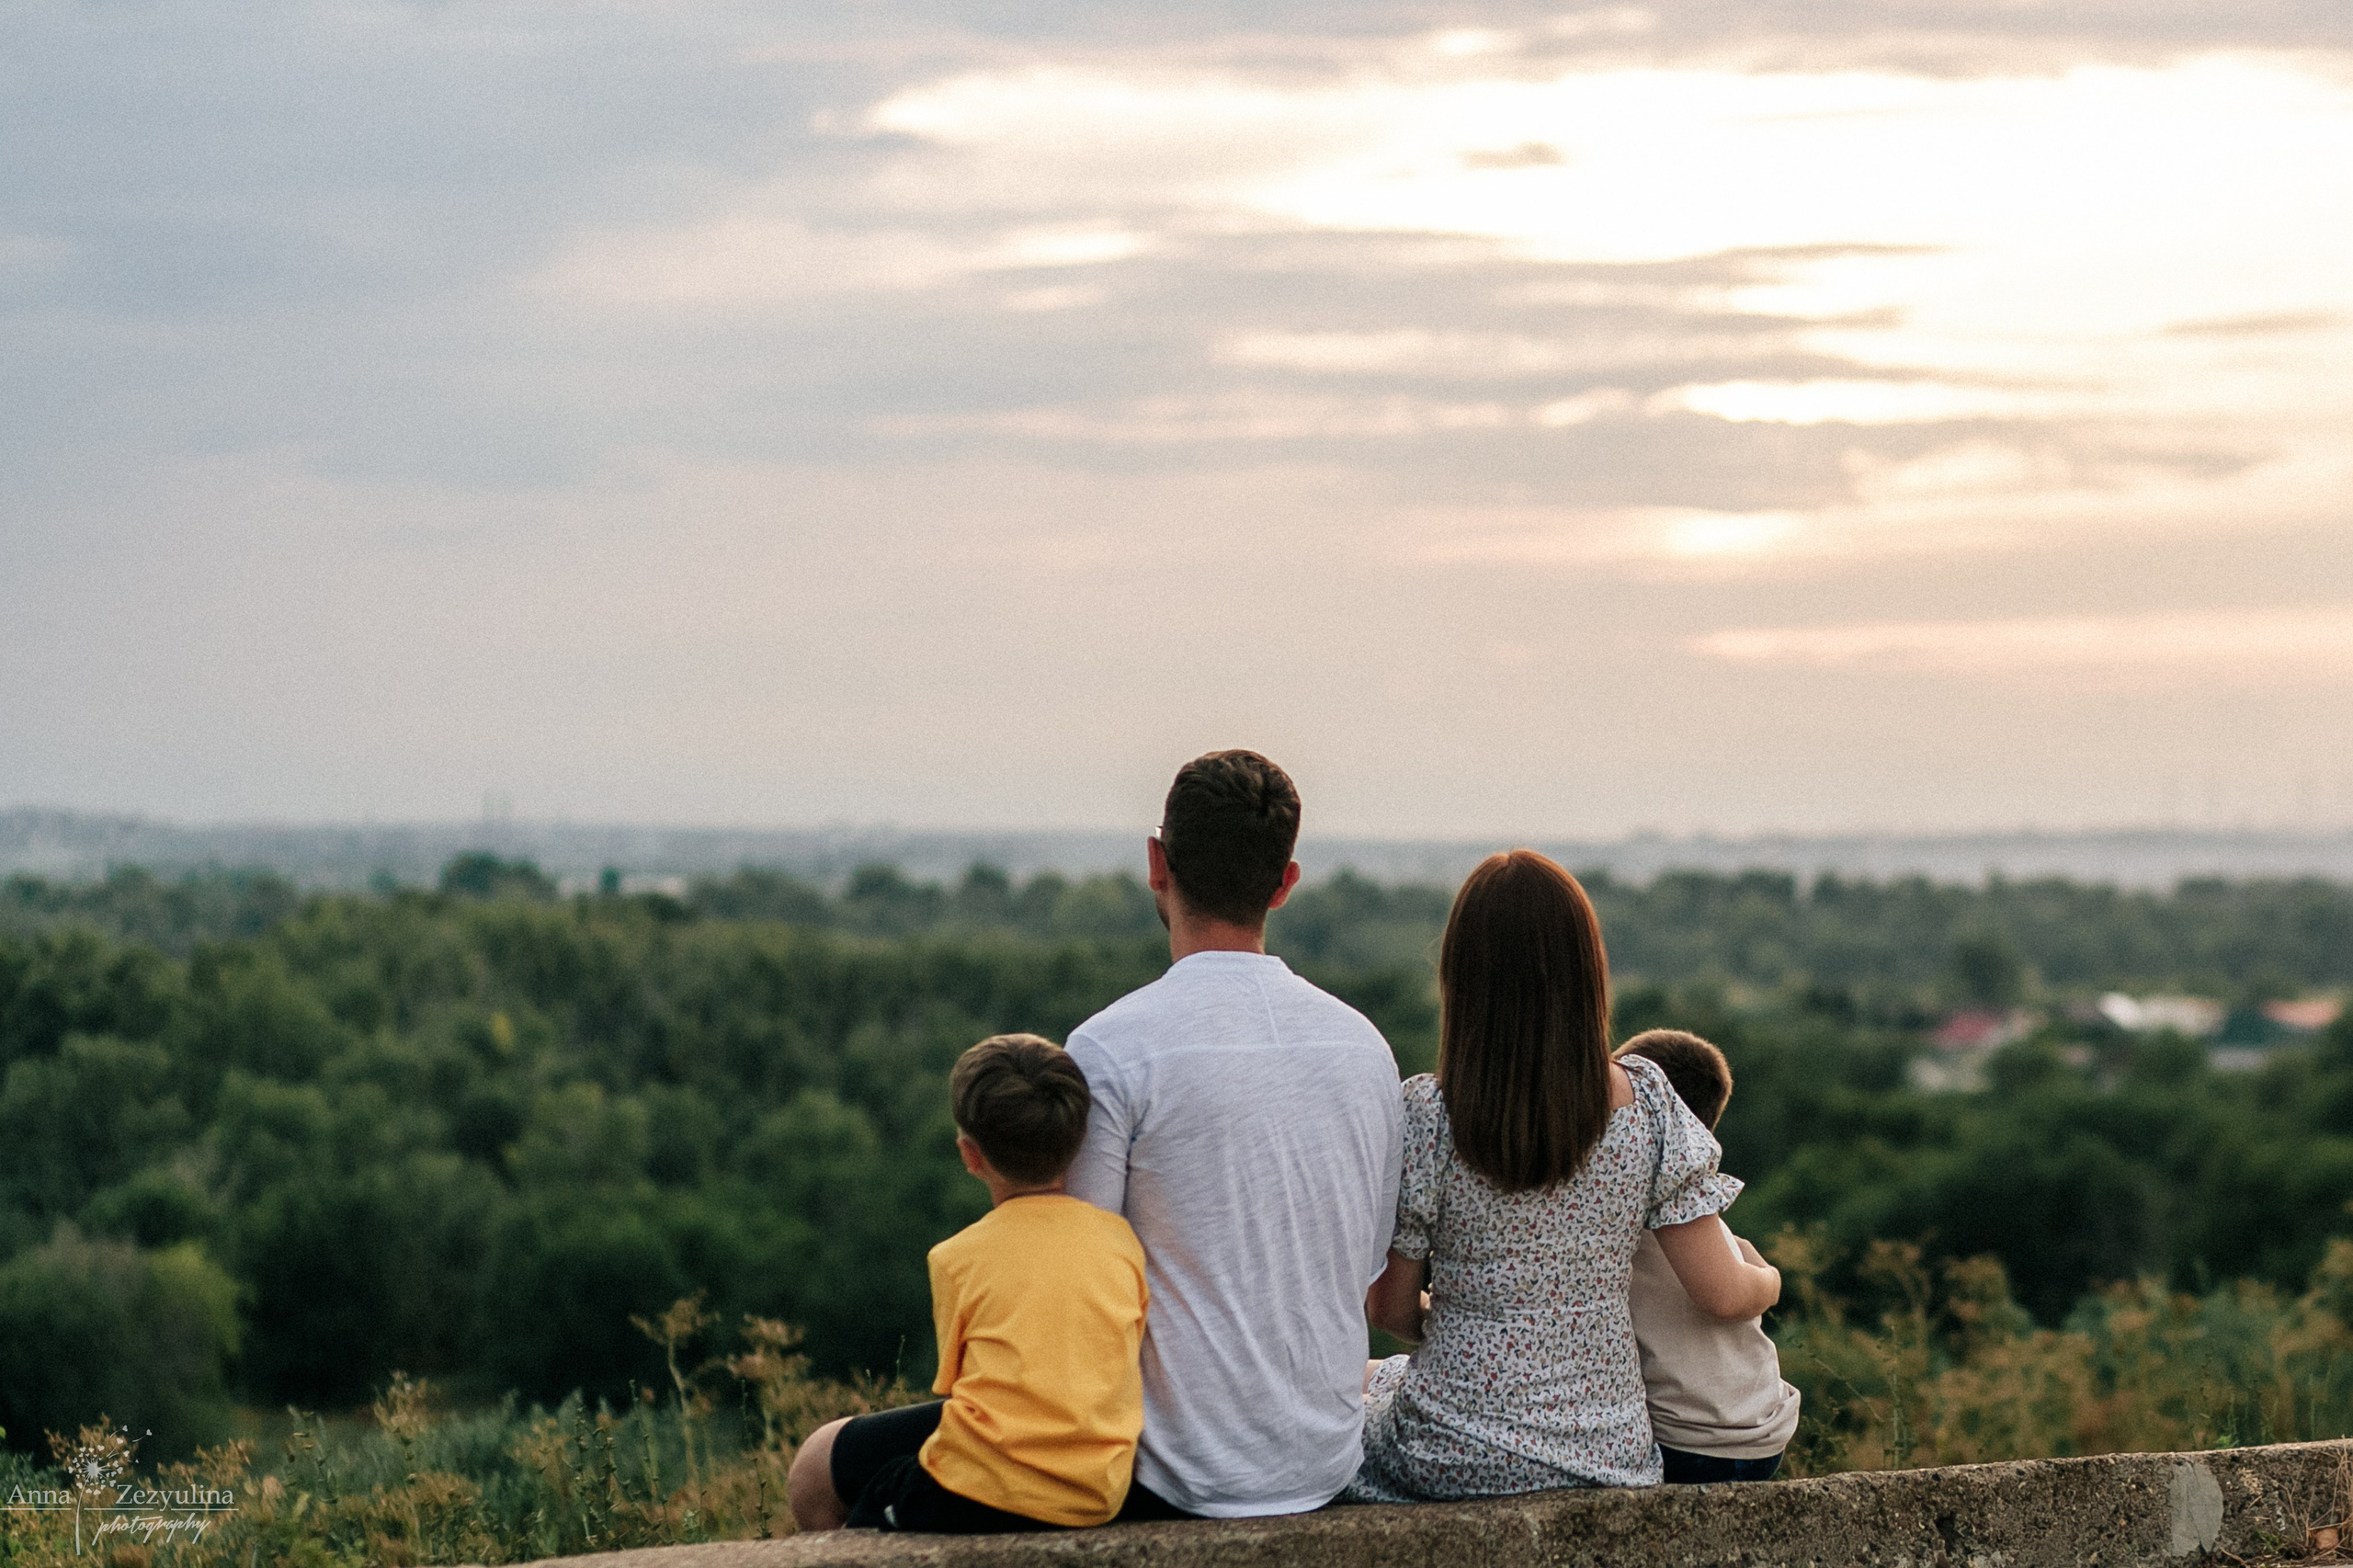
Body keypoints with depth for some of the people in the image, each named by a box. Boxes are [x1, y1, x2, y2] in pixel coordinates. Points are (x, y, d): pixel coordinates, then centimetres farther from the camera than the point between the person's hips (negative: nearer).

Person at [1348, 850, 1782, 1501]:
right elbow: (1720, 1294, -6)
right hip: (1610, 1455, 3)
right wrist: (1767, 1282, 18)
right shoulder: (1643, 1102, -9)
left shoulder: (1426, 1118, -16)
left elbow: (1390, 1308, -5)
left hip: (1456, 1463, -3)